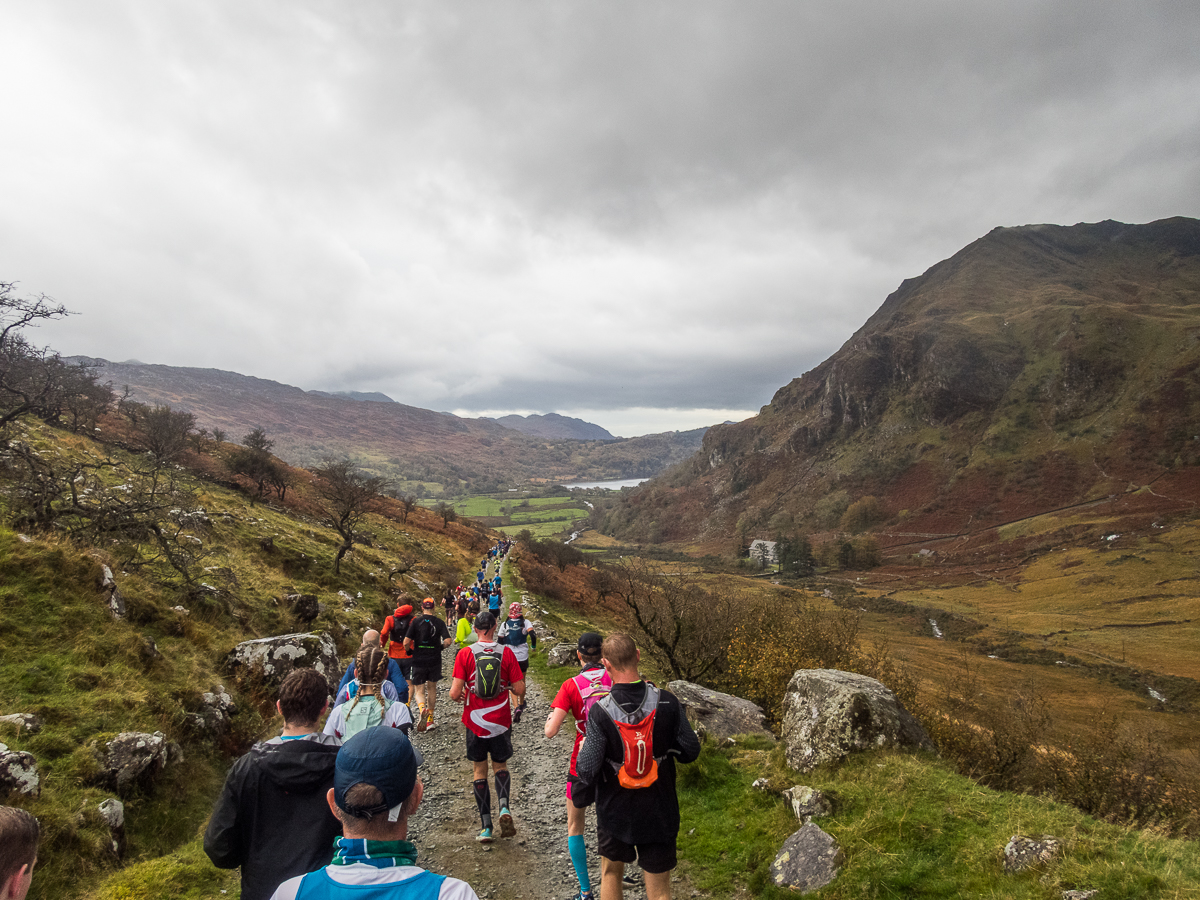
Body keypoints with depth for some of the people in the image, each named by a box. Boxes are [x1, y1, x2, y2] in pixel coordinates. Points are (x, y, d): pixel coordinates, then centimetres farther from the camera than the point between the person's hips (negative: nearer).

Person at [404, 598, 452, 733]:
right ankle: (430, 717, 26)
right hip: (435, 660, 2)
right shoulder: (439, 622, -3)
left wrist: (409, 651, 9)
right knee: (432, 688, 19)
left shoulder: (416, 622, -6)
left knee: (419, 690, 5)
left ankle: (422, 709, -25)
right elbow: (448, 641, -11)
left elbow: (406, 642, -11)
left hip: (419, 661, -2)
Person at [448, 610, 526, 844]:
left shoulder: (465, 654, -9)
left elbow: (454, 693, -13)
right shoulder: (506, 653, -7)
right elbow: (520, 690, -6)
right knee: (500, 766, 19)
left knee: (479, 771, 13)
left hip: (475, 722, -1)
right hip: (501, 721, 1)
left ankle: (486, 827, 11)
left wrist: (458, 697, 10)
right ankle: (504, 807, -6)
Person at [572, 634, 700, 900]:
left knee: (611, 871, 26)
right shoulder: (667, 703, -17)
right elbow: (690, 752, -8)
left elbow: (588, 769, -16)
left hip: (615, 811, 0)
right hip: (660, 813, 1)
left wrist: (582, 749, 5)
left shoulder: (600, 711, -21)